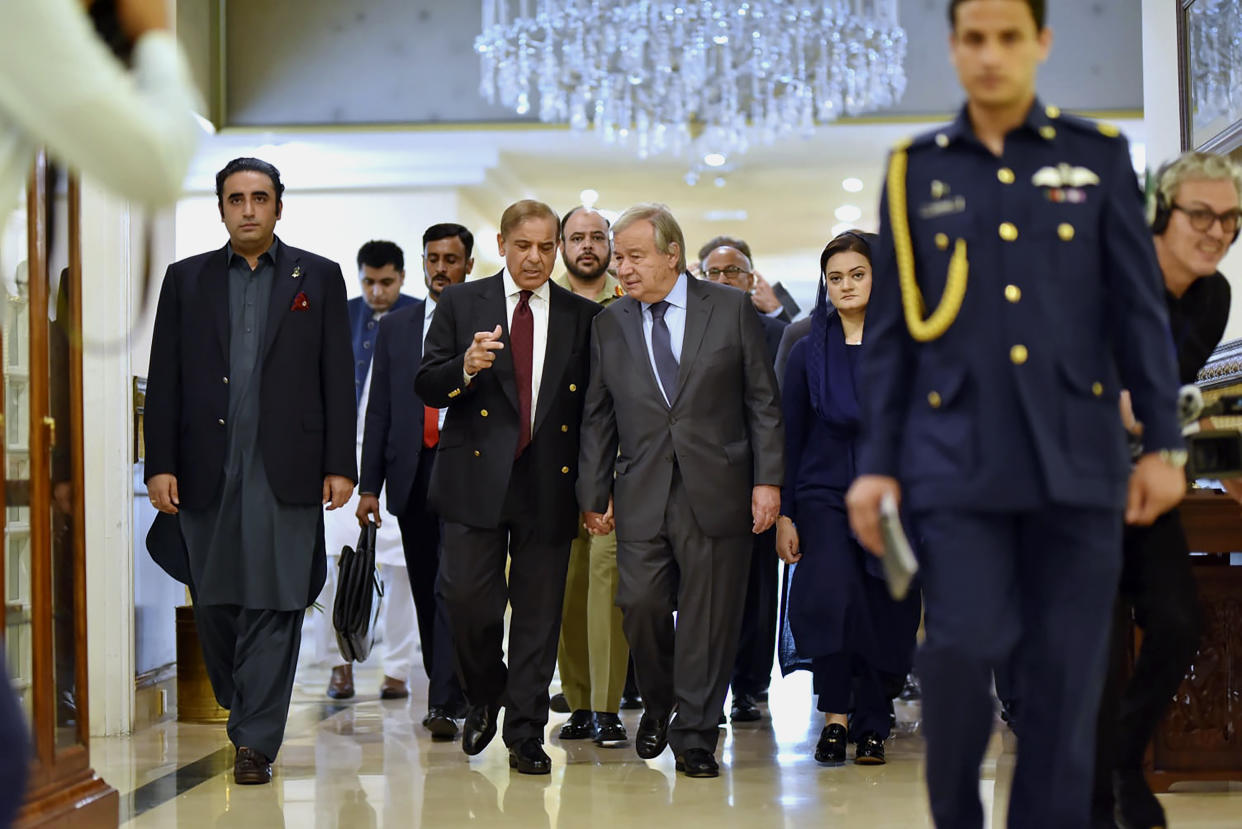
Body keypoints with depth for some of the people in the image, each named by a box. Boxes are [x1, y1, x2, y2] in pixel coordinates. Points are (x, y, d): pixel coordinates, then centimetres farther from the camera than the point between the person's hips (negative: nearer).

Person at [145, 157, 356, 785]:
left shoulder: (319, 278, 8)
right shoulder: (186, 279, 11)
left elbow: (337, 378, 4)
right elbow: (164, 381, 7)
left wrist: (340, 465, -2)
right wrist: (160, 465, -1)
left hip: (285, 471, -2)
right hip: (206, 469, 2)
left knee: (274, 605, -5)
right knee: (214, 601, 8)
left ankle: (255, 741, -1)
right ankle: (238, 706, 28)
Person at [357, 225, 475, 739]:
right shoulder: (395, 327, 13)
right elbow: (379, 410, 12)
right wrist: (368, 485, 5)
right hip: (411, 471, 4)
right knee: (425, 592, 10)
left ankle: (444, 704, -12)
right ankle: (447, 689, 22)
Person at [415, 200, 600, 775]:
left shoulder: (582, 317, 9)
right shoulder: (461, 304, 7)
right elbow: (425, 386, 2)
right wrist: (465, 368, -18)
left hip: (550, 483, 1)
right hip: (477, 477, -1)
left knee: (538, 610, 3)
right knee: (466, 596, -8)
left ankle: (526, 736, 13)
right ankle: (484, 696, 20)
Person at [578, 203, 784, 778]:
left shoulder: (731, 309, 2)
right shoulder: (609, 324, 9)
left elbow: (763, 401, 3)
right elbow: (598, 417, 12)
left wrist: (767, 479, -4)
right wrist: (594, 494, 7)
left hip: (717, 492, -2)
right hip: (642, 497, 2)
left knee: (709, 616, 0)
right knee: (641, 603, -7)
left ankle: (694, 736, 13)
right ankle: (658, 706, 22)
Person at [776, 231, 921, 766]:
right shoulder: (808, 353, 7)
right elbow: (789, 437, 8)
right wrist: (785, 514, 2)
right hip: (825, 496, 0)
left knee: (886, 612, 2)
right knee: (830, 593, -23)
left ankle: (873, 726, 17)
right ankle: (836, 716, -11)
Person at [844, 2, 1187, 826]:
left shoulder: (1099, 156, 9)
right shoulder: (916, 170, 9)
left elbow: (1140, 310, 7)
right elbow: (890, 331, 9)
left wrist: (1164, 442, 1)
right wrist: (876, 463, 4)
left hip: (1077, 457, 1)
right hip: (958, 461, 0)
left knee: (1066, 671, 0)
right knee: (962, 648, -10)